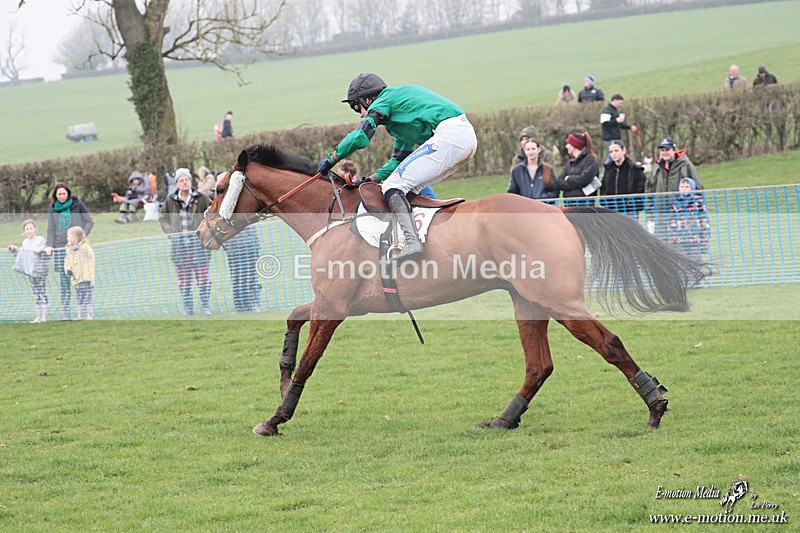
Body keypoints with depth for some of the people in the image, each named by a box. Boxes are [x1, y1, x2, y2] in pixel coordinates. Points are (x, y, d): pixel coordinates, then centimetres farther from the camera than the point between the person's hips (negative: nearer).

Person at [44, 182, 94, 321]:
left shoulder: (77, 205, 5)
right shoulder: (53, 210, 12)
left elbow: (89, 221, 6)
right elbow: (51, 230, 10)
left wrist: (83, 234, -11)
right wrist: (49, 246, -4)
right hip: (61, 248, 2)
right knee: (64, 282, 0)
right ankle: (65, 312, 0)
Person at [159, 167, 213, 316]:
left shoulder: (201, 198, 2)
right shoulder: (170, 201, 6)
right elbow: (162, 218, 16)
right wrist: (170, 230, 1)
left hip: (198, 244, -1)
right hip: (179, 245, 1)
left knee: (203, 275, -1)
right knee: (184, 279, 3)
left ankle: (205, 306, 9)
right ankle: (188, 308, 9)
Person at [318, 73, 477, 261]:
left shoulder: (383, 101, 5)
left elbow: (360, 137, -8)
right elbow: (400, 158, 35)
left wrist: (330, 160, 4)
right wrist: (371, 179, 29)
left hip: (448, 136, -10)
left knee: (393, 186, -10)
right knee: (413, 185, 21)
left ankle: (412, 241, -28)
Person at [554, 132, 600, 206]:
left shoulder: (590, 160, -2)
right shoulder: (569, 163, 18)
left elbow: (584, 179, -15)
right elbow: (559, 182, 8)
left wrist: (569, 179, 0)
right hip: (569, 202, 6)